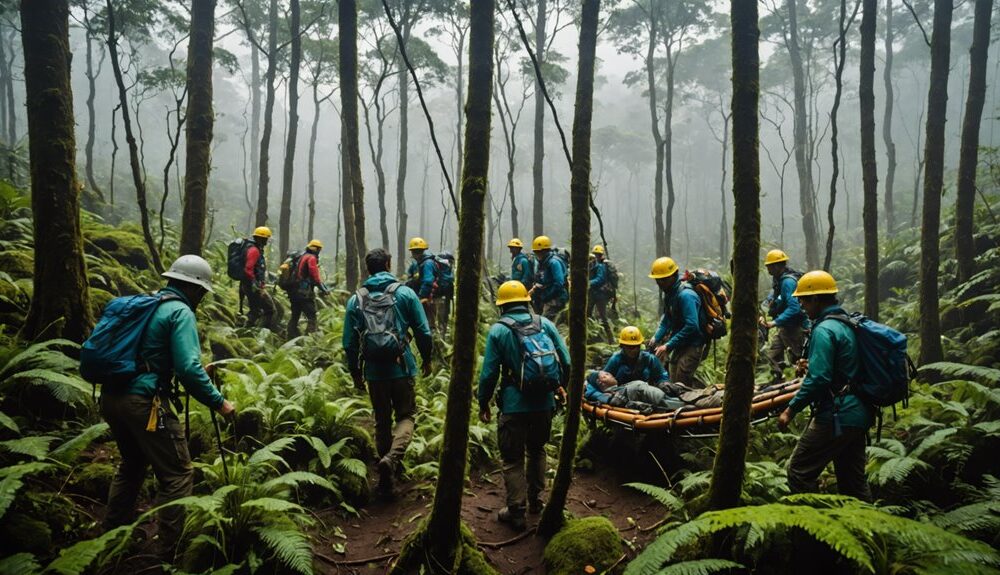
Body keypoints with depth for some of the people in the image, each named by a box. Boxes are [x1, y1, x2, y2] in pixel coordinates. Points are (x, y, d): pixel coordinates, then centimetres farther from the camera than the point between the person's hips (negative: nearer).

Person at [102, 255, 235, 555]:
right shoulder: (180, 312, -11)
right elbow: (188, 369, -21)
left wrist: (198, 372, 27)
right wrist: (219, 402, -12)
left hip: (111, 396, 9)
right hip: (143, 401, -9)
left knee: (132, 463, 29)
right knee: (178, 475, 1)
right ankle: (170, 551, 5)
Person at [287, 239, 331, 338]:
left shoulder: (301, 257, 20)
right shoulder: (312, 258, -8)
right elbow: (315, 277, -14)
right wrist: (324, 289, -7)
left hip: (294, 292, 9)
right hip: (304, 293, -9)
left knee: (294, 316, 13)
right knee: (312, 316, -7)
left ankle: (291, 338, 17)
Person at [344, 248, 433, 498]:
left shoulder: (356, 299, 1)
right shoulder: (405, 293, -3)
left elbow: (349, 342, 2)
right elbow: (423, 332, -3)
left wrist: (355, 372, 14)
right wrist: (426, 360, 12)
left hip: (374, 371, 2)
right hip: (401, 367, -2)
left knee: (382, 421, 16)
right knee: (405, 416, 11)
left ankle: (386, 480, 24)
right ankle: (392, 458, -16)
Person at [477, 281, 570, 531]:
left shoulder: (498, 330, -7)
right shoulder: (545, 324, 1)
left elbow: (489, 372, -8)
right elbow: (565, 362, 1)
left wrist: (483, 403, 5)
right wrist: (562, 388, 18)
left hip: (514, 405, -4)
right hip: (544, 402, 4)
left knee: (513, 459, 8)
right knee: (537, 450, 24)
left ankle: (516, 511, 12)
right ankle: (535, 501, 35)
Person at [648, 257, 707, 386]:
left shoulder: (685, 295, -24)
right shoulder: (671, 293, 6)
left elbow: (692, 326, -30)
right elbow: (667, 318, 14)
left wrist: (668, 346, -27)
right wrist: (656, 338, -1)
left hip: (692, 345, -9)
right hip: (680, 344, 9)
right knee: (673, 383, 13)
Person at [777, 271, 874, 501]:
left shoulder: (824, 330, -16)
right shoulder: (850, 324, 11)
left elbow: (818, 379, -22)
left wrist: (791, 410, -15)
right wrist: (813, 365, 25)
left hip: (836, 417, -9)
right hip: (858, 414, 9)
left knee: (799, 471, 0)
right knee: (853, 479, 17)